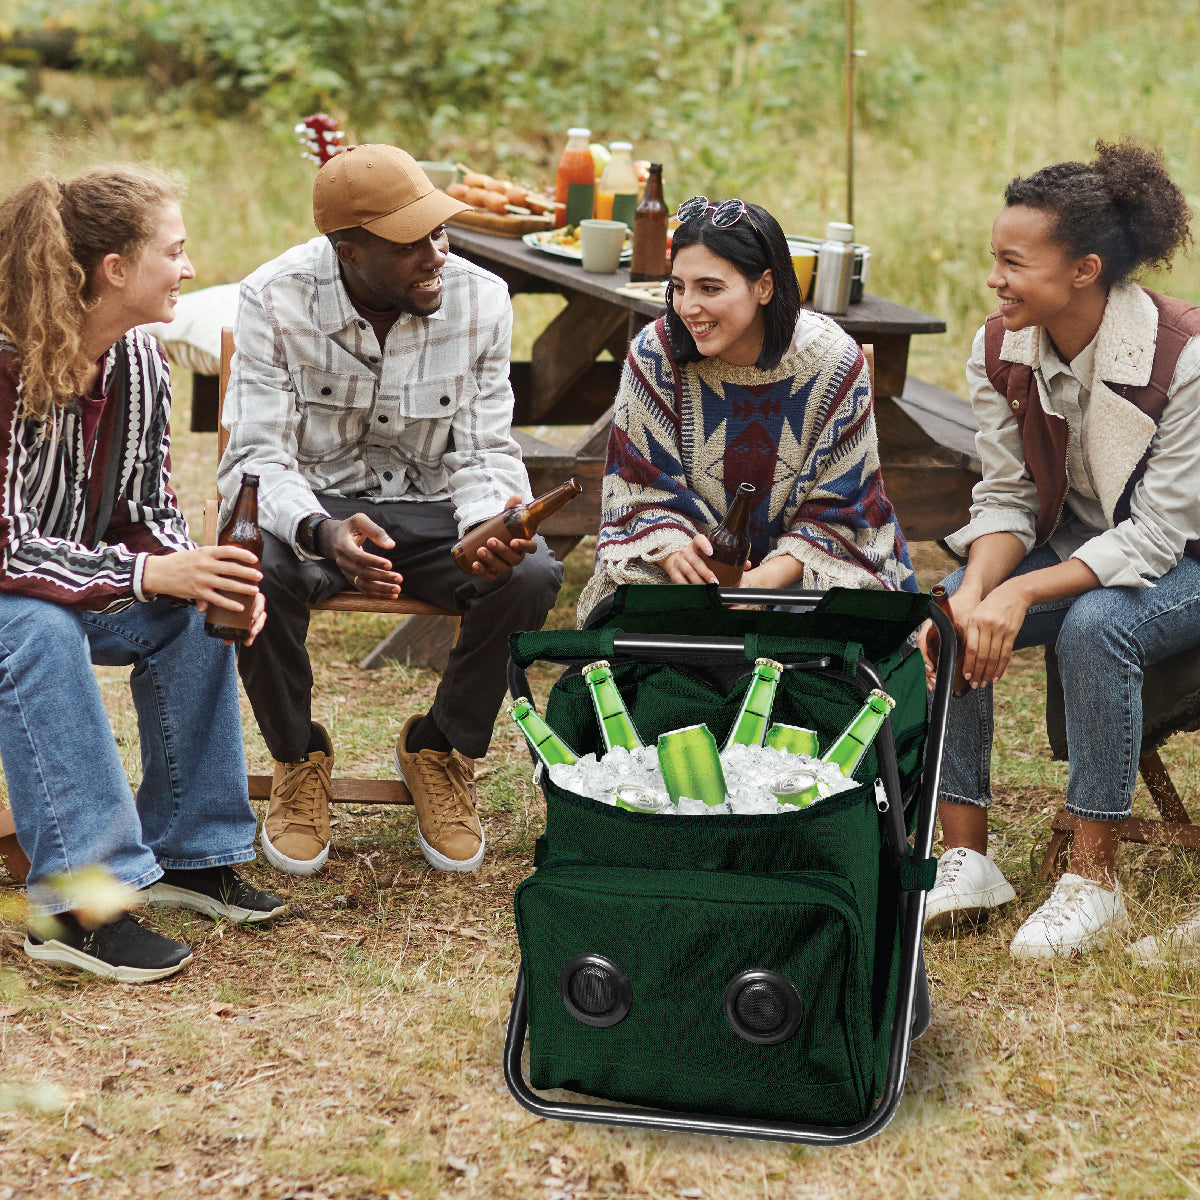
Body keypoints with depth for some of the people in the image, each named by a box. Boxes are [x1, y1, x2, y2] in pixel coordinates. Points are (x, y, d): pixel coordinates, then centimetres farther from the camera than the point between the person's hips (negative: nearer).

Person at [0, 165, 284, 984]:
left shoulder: (140, 362, -5)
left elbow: (148, 512, 2)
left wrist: (203, 576, -19)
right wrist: (148, 575, -35)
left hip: (78, 587, 7)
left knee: (196, 615, -14)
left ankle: (189, 850, -3)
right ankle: (78, 901, -35)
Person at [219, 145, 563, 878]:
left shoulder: (481, 300, -10)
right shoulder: (276, 300, -16)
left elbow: (485, 453, -5)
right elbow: (260, 458, -19)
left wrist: (492, 527, -30)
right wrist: (323, 533, -41)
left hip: (430, 507, 2)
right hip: (312, 502, -2)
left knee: (533, 575, -28)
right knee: (255, 571, -36)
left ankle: (442, 750, 2)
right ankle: (299, 758, -3)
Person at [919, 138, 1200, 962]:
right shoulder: (1001, 351, -8)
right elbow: (1006, 499, -5)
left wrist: (1023, 594, -36)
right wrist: (976, 592, -26)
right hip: (1072, 548, 5)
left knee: (1095, 625, -36)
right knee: (940, 622, -21)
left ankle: (1094, 878, -23)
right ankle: (967, 859, -13)